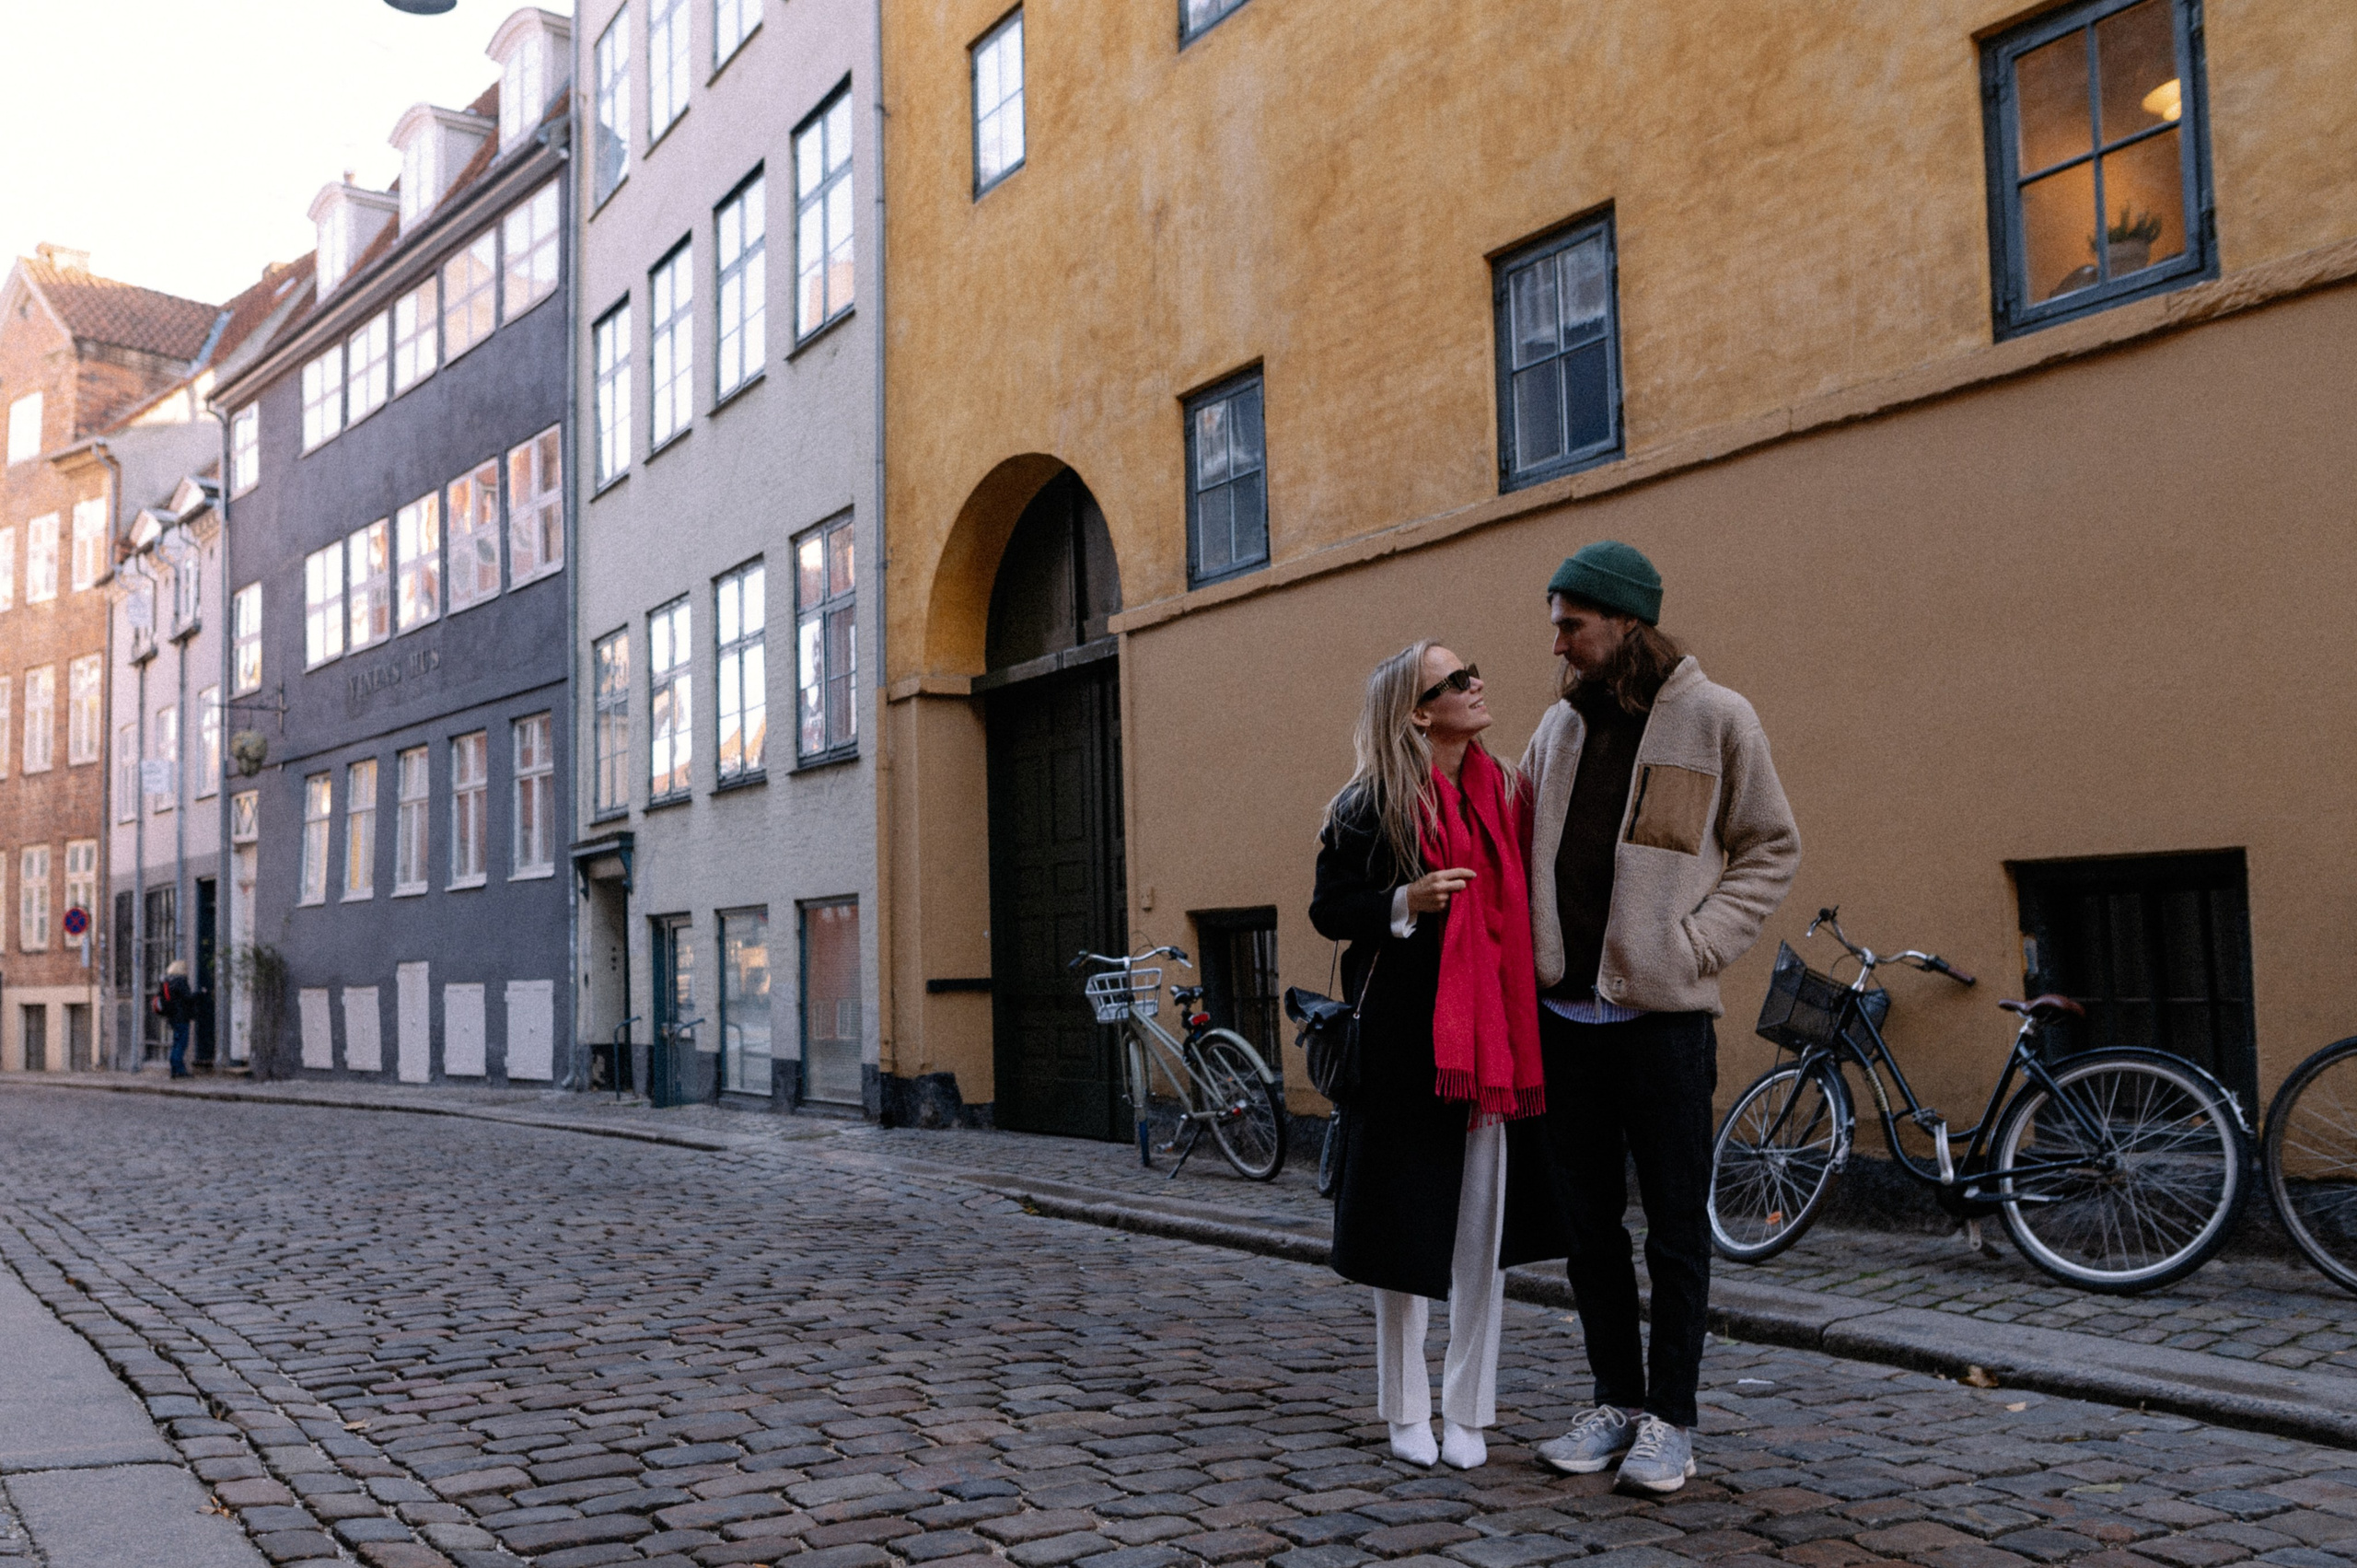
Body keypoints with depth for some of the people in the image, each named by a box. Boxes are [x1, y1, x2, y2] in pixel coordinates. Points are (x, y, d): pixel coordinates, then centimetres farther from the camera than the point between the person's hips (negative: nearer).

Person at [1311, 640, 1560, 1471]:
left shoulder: (1502, 794, 11)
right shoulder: (1371, 803, -4)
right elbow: (1328, 909, -3)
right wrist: (1405, 901, -19)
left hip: (1492, 1035, 4)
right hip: (1405, 1036, -4)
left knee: (1482, 1222, 6)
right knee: (1407, 1220, 4)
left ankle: (1467, 1411, 19)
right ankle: (1406, 1409, 19)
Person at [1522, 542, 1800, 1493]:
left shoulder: (1715, 719, -4)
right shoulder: (1561, 724, 10)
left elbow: (1772, 849, 0)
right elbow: (1516, 843, 18)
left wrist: (1697, 943, -10)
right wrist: (1528, 948, 4)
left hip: (1660, 1013, -5)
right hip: (1562, 1012, 5)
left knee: (1675, 1225, 4)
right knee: (1588, 1221, 11)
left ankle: (1671, 1417, 15)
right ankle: (1617, 1401, 24)